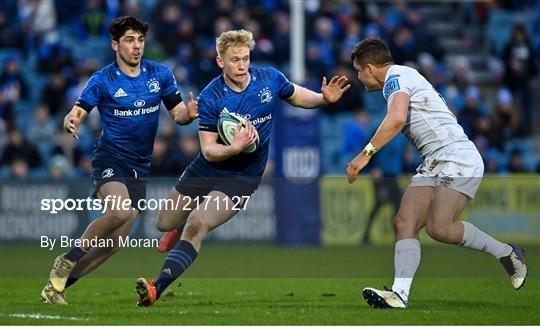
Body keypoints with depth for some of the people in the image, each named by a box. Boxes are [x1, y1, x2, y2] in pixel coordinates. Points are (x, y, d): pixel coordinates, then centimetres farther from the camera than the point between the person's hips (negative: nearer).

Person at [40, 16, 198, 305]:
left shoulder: (160, 74, 4)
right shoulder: (102, 80, -7)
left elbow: (177, 113, 7)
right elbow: (75, 115, -12)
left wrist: (188, 114, -17)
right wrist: (71, 122, -36)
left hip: (139, 168, 5)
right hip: (109, 159, -5)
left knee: (114, 243, 0)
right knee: (120, 212, -34)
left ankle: (57, 284, 13)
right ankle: (67, 261, -14)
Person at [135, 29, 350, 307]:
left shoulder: (269, 79, -10)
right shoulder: (210, 97, -16)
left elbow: (298, 96, 11)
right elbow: (208, 150, -16)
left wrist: (325, 98, -9)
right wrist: (235, 147, -35)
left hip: (241, 177, -2)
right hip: (206, 170, 2)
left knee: (197, 226, -25)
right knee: (164, 223, 16)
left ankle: (158, 289, -33)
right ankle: (179, 232, 56)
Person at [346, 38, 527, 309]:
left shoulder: (396, 76, -8)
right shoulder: (403, 77, 24)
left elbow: (397, 119, -26)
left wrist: (366, 154, -23)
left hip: (458, 157, -10)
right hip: (433, 164, 10)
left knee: (438, 227, -24)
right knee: (405, 223, -8)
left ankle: (507, 253, -4)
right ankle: (400, 295, -21)